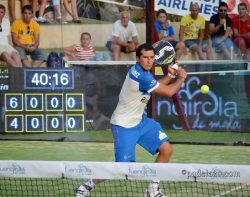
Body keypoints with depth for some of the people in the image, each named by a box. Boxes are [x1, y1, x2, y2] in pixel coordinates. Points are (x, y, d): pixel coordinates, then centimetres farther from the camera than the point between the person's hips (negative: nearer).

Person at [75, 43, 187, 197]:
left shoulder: (140, 70, 1)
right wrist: (181, 78, -2)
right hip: (124, 126, -10)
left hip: (140, 121, 10)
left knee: (166, 150, 2)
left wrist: (171, 75, 6)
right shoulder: (141, 77, -28)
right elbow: (169, 92, -19)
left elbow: (157, 87, 20)